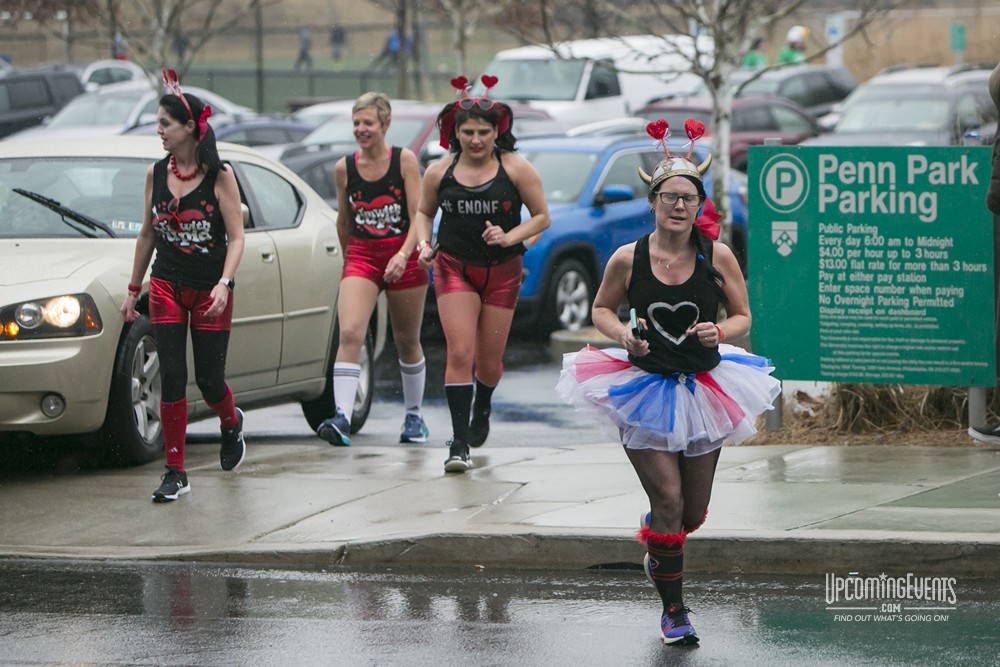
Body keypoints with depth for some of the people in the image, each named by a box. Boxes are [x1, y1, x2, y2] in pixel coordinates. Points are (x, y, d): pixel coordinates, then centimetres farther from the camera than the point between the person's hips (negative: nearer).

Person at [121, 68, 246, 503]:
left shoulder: (219, 177, -8)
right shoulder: (156, 174, 4)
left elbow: (236, 237, -8)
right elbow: (147, 234, 13)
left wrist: (224, 283, -22)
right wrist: (133, 289, 14)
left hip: (210, 291, -3)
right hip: (167, 287, 3)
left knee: (210, 382, 2)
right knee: (172, 380, -6)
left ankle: (232, 423, 38)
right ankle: (175, 473, -2)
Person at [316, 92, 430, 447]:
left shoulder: (405, 160, -5)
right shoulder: (344, 168, 1)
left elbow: (418, 216, -9)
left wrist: (403, 254, -23)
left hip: (404, 258, -1)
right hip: (361, 256, 1)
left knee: (407, 341, 11)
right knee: (349, 333, -19)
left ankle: (414, 415, 30)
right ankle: (342, 418, -28)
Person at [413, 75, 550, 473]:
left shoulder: (515, 169, -7)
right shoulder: (439, 172, -2)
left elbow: (541, 216, -1)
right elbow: (424, 212, 14)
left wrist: (510, 237, -18)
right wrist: (424, 244, -5)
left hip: (501, 272, 0)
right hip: (454, 269, 0)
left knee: (489, 361, 9)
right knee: (459, 353, -15)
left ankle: (482, 409, 45)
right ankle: (459, 443, -14)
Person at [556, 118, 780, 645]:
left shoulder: (717, 256, -7)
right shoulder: (627, 259, -8)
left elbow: (742, 315, 4)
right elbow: (601, 310, 7)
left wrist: (719, 331, -17)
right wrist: (624, 335, -14)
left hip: (703, 386, 2)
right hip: (645, 386, -2)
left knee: (693, 512, 11)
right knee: (669, 500, -10)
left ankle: (658, 552, 48)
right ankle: (673, 610, 5)